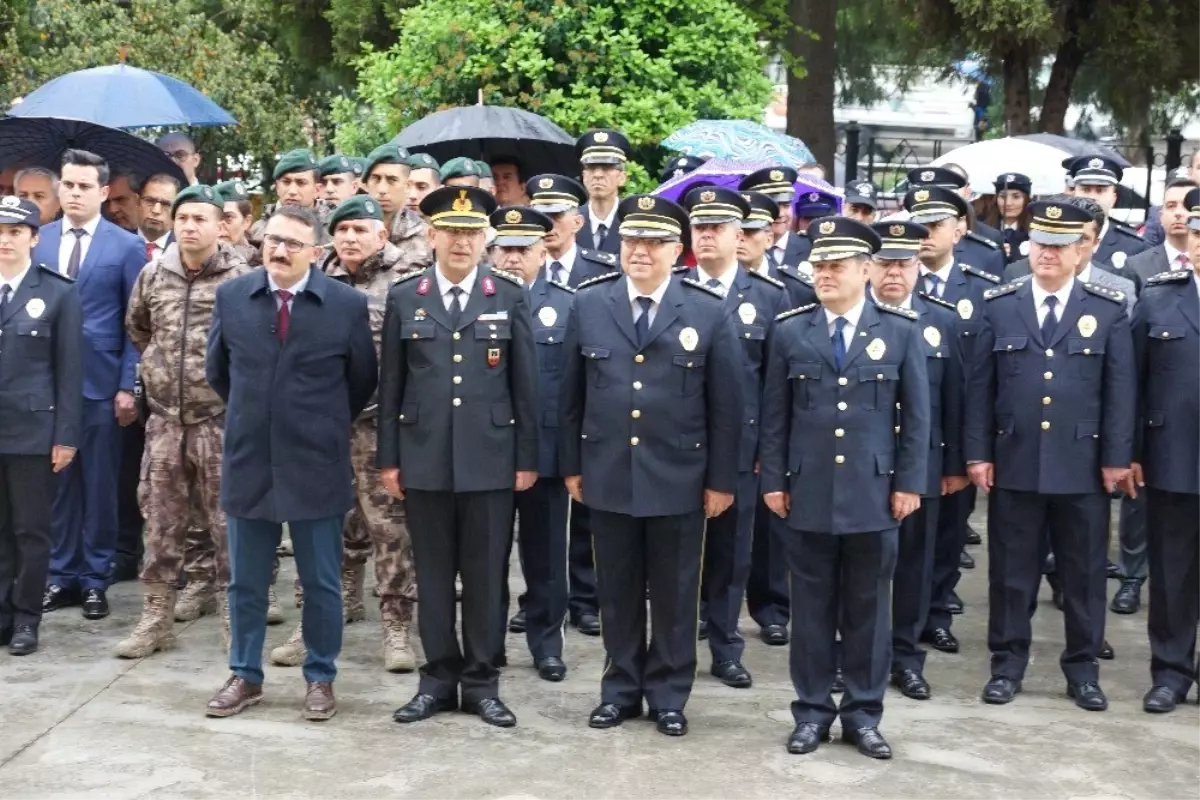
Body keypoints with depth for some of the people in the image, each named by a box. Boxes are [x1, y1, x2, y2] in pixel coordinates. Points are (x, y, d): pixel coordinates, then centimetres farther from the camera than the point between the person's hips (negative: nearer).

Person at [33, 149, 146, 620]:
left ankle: (95, 578, 14)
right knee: (57, 483, 7)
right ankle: (61, 575, 17)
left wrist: (127, 386, -9)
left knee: (99, 484, 5)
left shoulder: (127, 246, 0)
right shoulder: (36, 242, 8)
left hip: (100, 384, -2)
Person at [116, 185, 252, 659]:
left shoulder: (242, 279, -8)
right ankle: (156, 619, 18)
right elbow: (136, 328, 23)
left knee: (228, 523, 2)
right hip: (165, 420, 4)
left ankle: (236, 619, 12)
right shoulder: (152, 275, 5)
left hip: (222, 420, -4)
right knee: (161, 523, 9)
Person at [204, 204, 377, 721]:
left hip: (316, 465, -2)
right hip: (248, 461, 2)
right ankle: (245, 676, 25)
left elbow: (363, 381, 6)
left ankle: (320, 679, 21)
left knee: (321, 584, 8)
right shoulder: (231, 297, 1)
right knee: (245, 581, 12)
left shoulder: (347, 304, -7)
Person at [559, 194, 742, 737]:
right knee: (617, 591, 12)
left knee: (674, 594, 9)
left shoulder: (708, 312, -3)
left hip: (679, 479, -1)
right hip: (607, 477, 2)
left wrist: (721, 480, -2)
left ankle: (668, 695, 23)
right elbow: (571, 395, 6)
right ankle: (621, 688, 26)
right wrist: (572, 465, 6)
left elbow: (725, 405, -1)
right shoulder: (588, 304, 1)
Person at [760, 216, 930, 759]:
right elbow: (774, 415, 6)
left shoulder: (901, 331, 2)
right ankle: (812, 711, 18)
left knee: (868, 607, 7)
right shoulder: (790, 331, 4)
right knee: (811, 606, 7)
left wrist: (909, 483, -2)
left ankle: (863, 714, 18)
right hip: (808, 493, 1)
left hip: (873, 493, 0)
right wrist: (773, 480, 2)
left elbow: (915, 414, 3)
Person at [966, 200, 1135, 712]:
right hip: (1015, 464, 0)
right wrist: (978, 453, -1)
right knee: (1011, 571, 8)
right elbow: (980, 386, 3)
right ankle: (1008, 664, 20)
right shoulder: (999, 306, 4)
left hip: (1083, 467, 0)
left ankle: (1083, 669, 21)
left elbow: (1120, 389, 1)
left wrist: (1116, 457, -4)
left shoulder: (1109, 310, 3)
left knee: (1084, 573, 8)